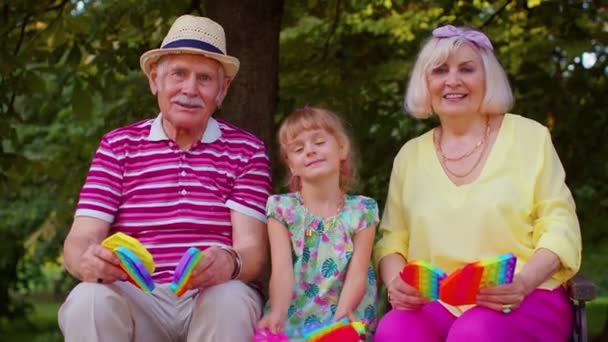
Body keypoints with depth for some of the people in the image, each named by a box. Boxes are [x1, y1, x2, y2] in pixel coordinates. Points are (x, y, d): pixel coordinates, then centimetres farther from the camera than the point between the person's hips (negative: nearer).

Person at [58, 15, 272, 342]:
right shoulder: (117, 146, 10)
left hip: (214, 298, -1)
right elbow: (80, 239, -1)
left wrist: (228, 263, -30)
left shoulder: (246, 150, 6)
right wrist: (88, 261, -27)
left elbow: (252, 249, -4)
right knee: (88, 300, -31)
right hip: (137, 300, 1)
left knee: (231, 301, -34)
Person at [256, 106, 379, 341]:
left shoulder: (361, 211, 5)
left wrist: (343, 313, -23)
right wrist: (277, 314, -25)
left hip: (344, 322, 0)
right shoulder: (282, 208, 4)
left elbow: (357, 274, -4)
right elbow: (282, 270, -8)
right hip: (291, 320, 0)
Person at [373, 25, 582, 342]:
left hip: (524, 299, -2)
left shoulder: (530, 137, 6)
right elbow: (392, 239, 14)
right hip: (433, 302, 2)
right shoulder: (410, 155, 15)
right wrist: (395, 283, -9)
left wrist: (524, 282, -18)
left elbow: (559, 225, 0)